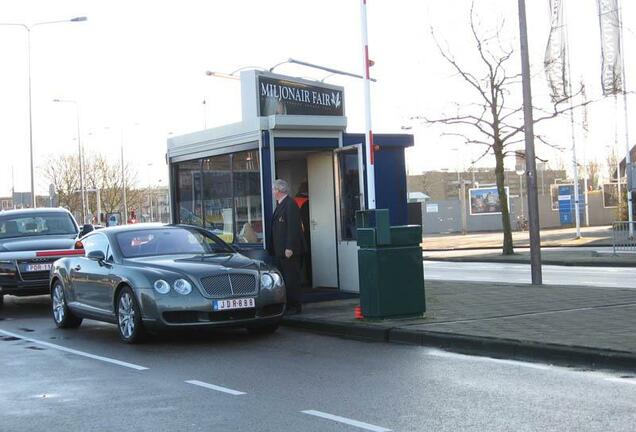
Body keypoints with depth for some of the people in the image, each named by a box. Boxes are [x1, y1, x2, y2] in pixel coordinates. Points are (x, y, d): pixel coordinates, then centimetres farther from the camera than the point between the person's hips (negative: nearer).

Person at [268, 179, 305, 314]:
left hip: (289, 251, -10)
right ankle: (285, 306, 16)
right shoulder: (280, 205, 18)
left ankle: (295, 306, 0)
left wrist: (289, 248, -23)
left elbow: (293, 228, -19)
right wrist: (272, 247, 17)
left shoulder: (290, 204, -13)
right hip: (279, 251, 10)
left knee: (291, 278, -5)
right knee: (282, 278, 11)